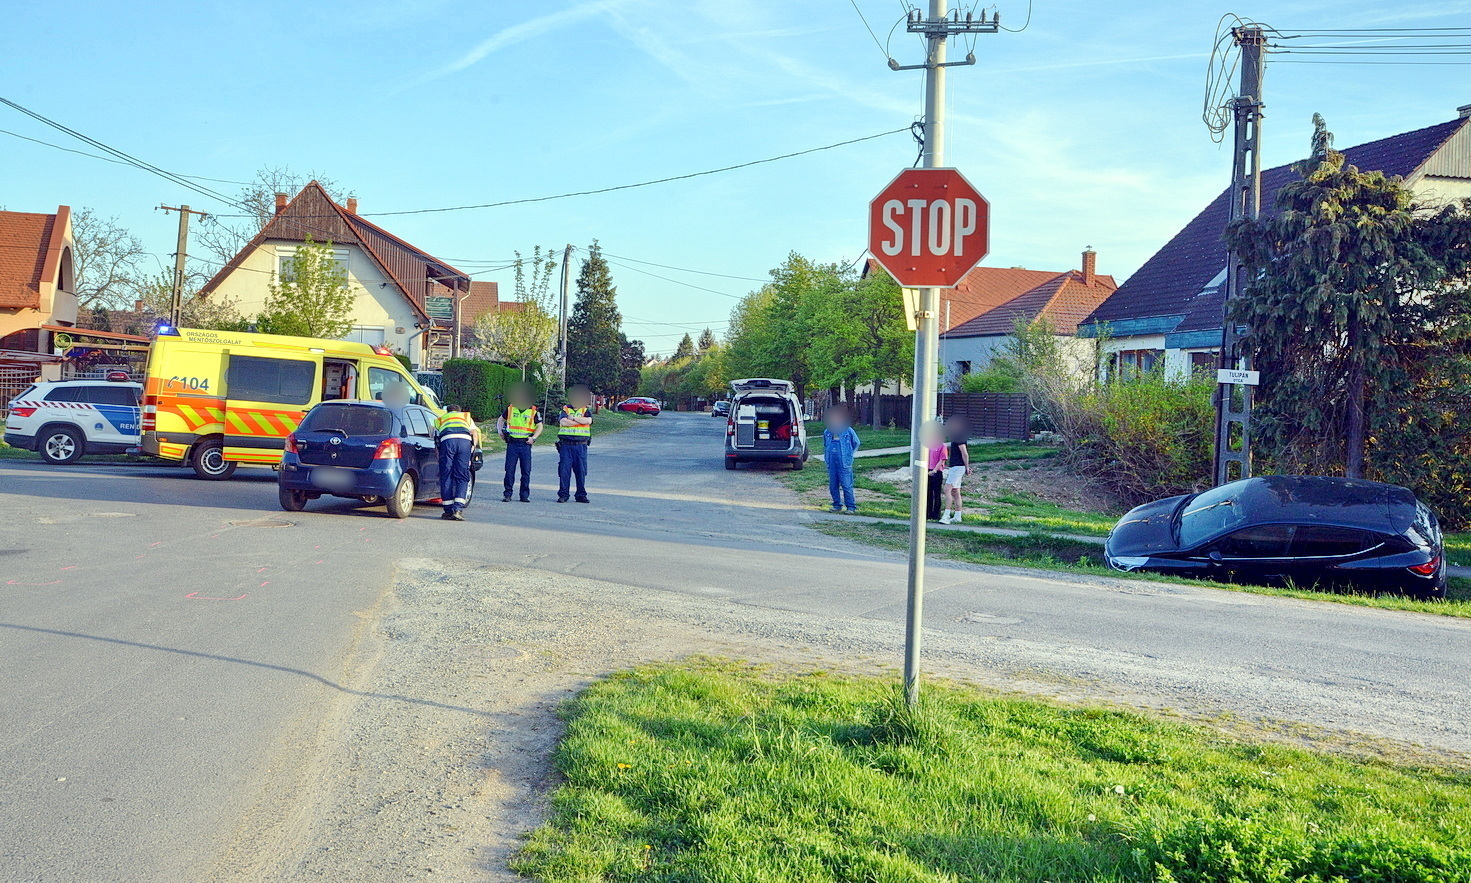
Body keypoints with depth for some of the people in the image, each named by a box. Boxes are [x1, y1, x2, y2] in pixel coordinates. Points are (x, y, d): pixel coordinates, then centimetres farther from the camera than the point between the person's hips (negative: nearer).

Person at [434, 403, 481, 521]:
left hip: (447, 440, 0)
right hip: (465, 440, 0)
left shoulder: (439, 419, 36)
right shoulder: (466, 416, 37)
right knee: (462, 477, 4)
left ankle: (449, 511, 6)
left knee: (446, 477, 7)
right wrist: (474, 447, 15)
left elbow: (435, 438, 23)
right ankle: (458, 509, -9)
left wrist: (439, 457, 24)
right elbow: (475, 432, 18)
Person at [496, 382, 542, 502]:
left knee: (526, 471, 2)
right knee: (509, 470, 0)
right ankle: (507, 494, 6)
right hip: (512, 443, 1)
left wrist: (533, 437, -9)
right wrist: (500, 432, 6)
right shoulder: (510, 408, 7)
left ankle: (525, 495, 10)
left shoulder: (534, 411, 2)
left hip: (525, 444, -1)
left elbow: (539, 426, 5)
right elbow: (500, 420, 20)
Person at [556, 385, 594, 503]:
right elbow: (563, 422, -11)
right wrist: (580, 421, -8)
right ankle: (563, 495, 4)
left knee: (581, 471, 3)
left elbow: (589, 420, -11)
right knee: (564, 470, -2)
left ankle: (581, 495, 11)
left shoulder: (586, 410, 10)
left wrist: (573, 418, -10)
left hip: (581, 445, 1)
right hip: (566, 444, -1)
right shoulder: (565, 409, 8)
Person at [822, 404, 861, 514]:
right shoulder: (827, 432, 9)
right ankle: (837, 505, 20)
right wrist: (826, 458, 15)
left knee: (846, 486, -7)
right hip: (832, 463, 5)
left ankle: (851, 507, -1)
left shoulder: (848, 431, -2)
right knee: (833, 486, 8)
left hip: (844, 463, -4)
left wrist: (849, 454, 6)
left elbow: (857, 443, 10)